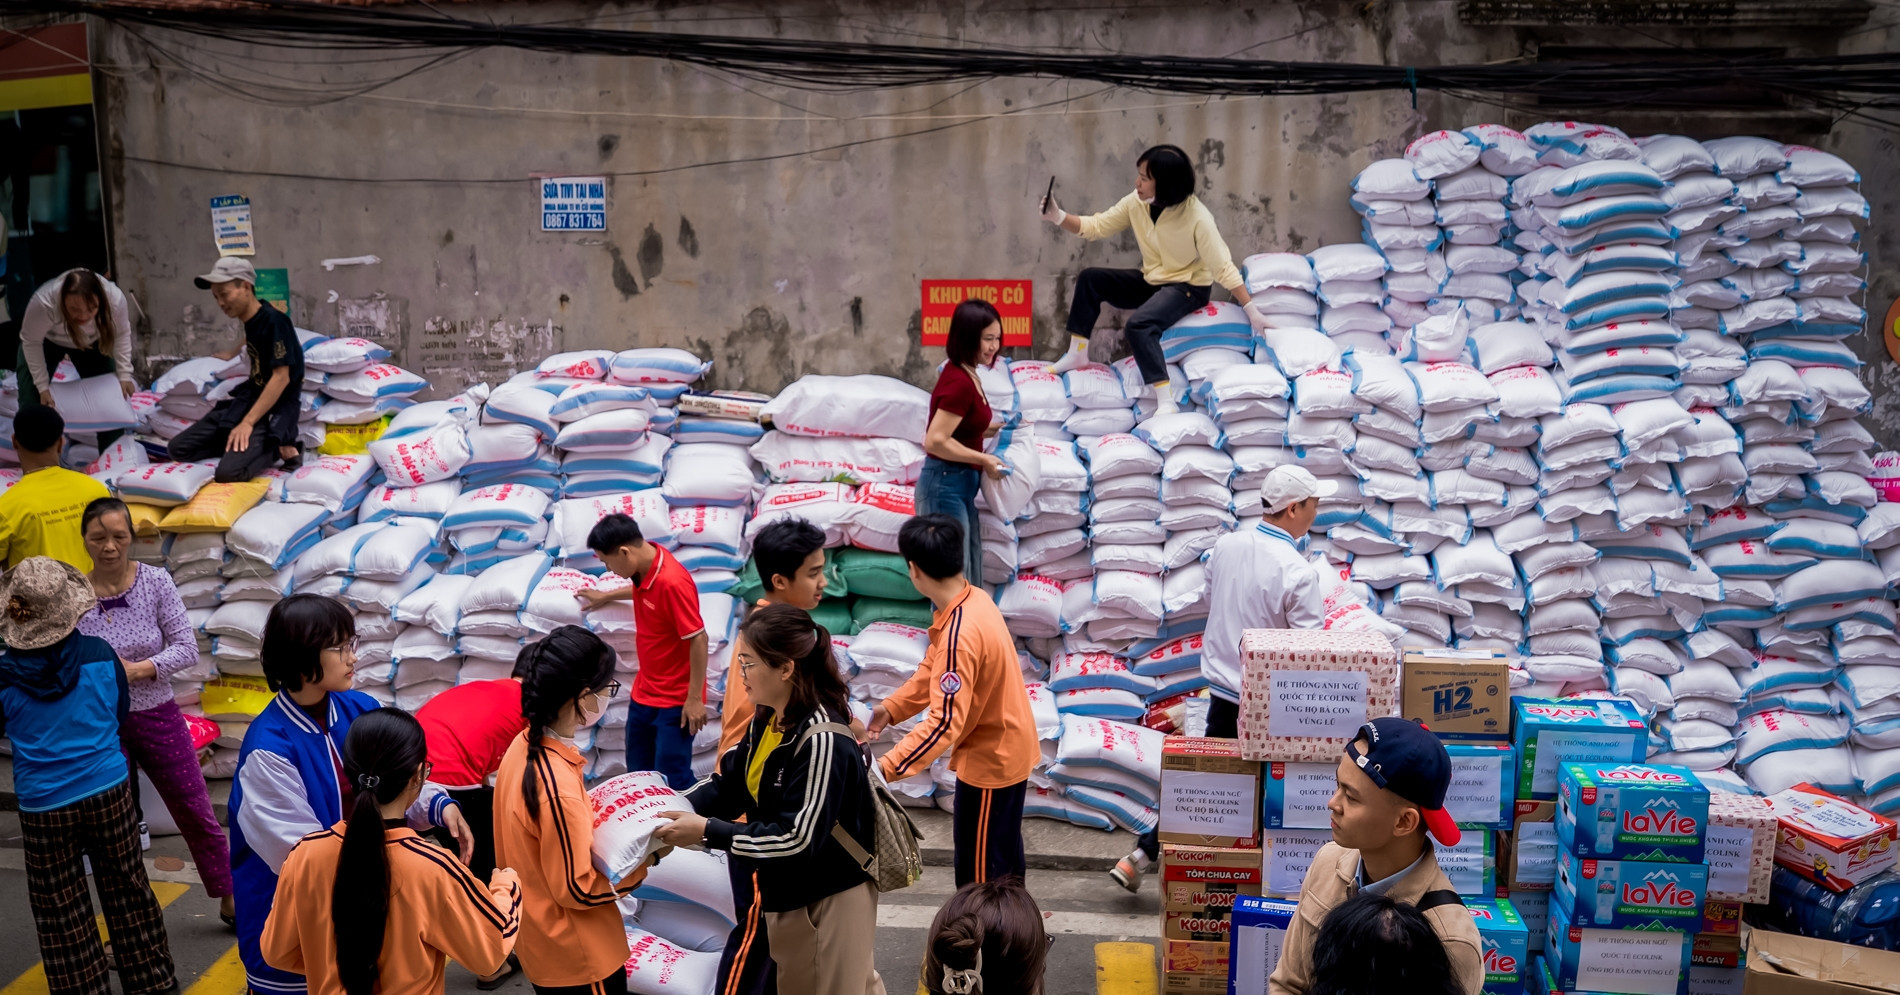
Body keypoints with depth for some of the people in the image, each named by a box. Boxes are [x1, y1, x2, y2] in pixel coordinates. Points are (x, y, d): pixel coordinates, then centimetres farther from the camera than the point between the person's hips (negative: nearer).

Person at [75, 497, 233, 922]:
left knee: (196, 813, 9)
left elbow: (187, 648, -11)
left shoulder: (156, 582, -9)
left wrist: (136, 669, -23)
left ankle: (229, 901, 26)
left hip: (157, 717, 0)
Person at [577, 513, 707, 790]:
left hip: (675, 699, -9)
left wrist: (694, 698, -20)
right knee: (638, 772, 19)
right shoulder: (645, 566, -4)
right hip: (644, 692, 9)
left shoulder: (673, 582, -29)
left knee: (672, 779, -4)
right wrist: (607, 596, 34)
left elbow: (698, 639, -24)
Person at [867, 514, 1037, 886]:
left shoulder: (960, 634, -32)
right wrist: (891, 707, 5)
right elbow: (934, 670, 10)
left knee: (979, 872, 5)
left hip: (990, 761, -9)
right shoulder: (973, 600, -3)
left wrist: (885, 768, -37)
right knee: (1002, 854, 25)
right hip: (1007, 748, 9)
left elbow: (945, 722, -35)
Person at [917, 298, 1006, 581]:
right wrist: (983, 459, -17)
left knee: (970, 576, 16)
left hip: (960, 484, 10)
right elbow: (935, 441, -25)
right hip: (945, 485, -10)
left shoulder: (966, 376, 8)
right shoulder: (959, 382, -21)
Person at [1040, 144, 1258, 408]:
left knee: (1139, 325, -33)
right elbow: (1095, 226, -2)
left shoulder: (1197, 218, -26)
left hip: (1189, 287, -7)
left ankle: (1166, 403, -32)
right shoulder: (1136, 203, -9)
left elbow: (1223, 267, -23)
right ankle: (1077, 354, 5)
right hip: (1152, 281, 7)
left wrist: (1252, 310, -24)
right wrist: (1058, 217, -19)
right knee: (1091, 278, -5)